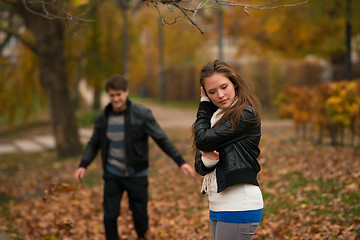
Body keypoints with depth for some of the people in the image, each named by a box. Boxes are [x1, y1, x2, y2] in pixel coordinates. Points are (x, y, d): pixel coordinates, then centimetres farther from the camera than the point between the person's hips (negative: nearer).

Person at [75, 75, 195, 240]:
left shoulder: (141, 114, -15)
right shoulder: (103, 118, -4)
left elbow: (161, 139, -11)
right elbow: (94, 144, 8)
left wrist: (181, 162, -16)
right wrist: (83, 165, -7)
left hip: (136, 175, -2)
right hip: (112, 174, 2)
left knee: (140, 216, 6)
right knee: (109, 217, -2)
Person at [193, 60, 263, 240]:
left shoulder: (246, 115, -11)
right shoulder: (216, 116, 14)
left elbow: (202, 140, -16)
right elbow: (199, 166, 13)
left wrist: (204, 106, -1)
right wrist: (206, 161, -11)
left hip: (239, 207, -9)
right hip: (217, 205, 9)